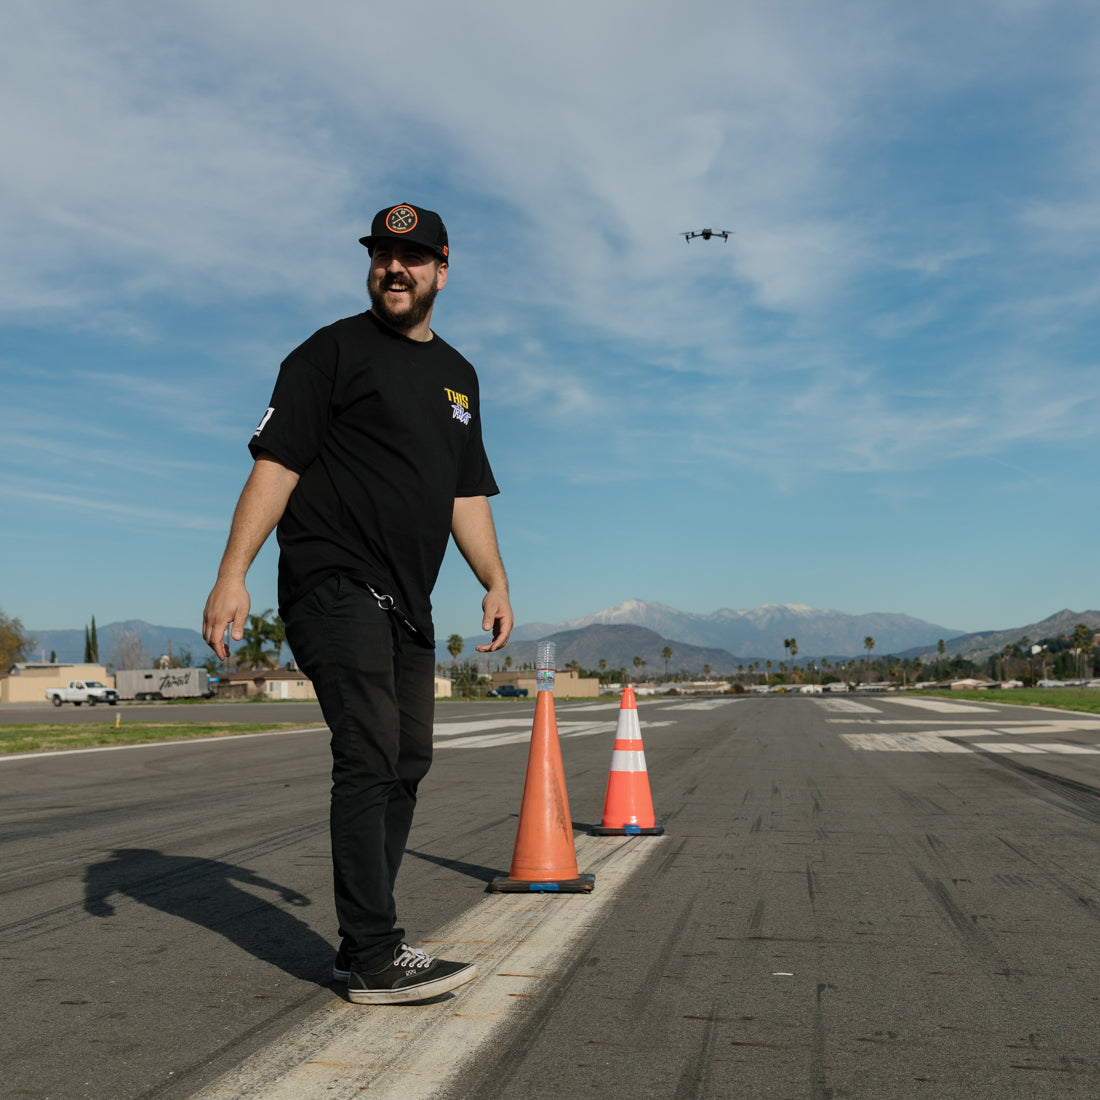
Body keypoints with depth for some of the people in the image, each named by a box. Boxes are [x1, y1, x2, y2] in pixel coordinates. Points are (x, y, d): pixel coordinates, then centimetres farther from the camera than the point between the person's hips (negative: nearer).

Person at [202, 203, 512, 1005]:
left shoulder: (457, 376, 20)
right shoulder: (332, 351, 1)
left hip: (407, 601, 7)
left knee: (407, 763, 7)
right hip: (334, 583, -7)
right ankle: (376, 958, -8)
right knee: (370, 759, -13)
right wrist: (233, 575, -16)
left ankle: (364, 943, 17)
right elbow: (276, 464, -7)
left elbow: (467, 494, 24)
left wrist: (496, 582, 14)